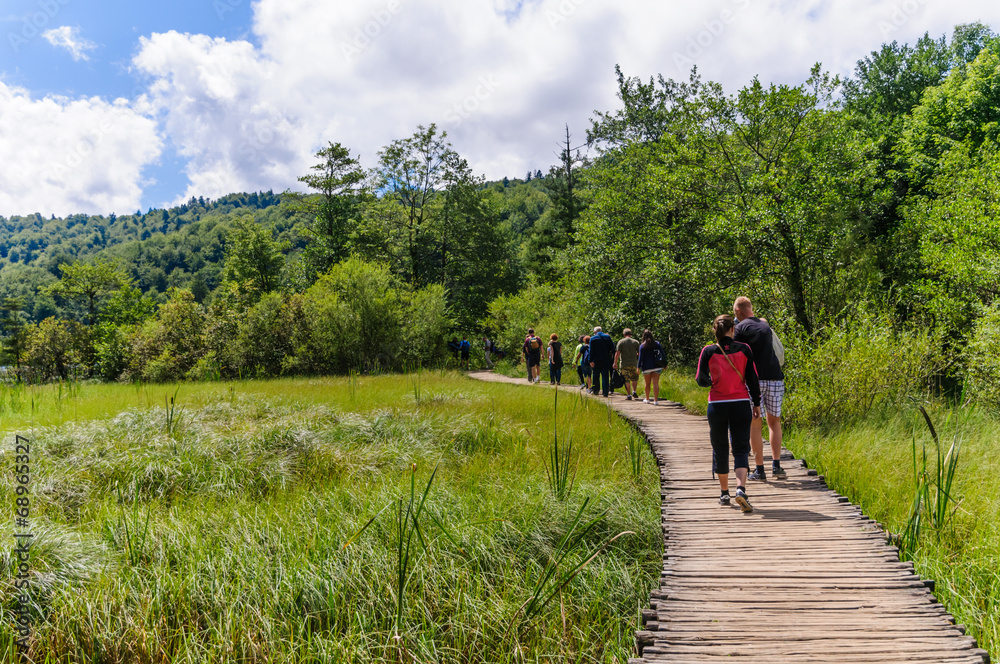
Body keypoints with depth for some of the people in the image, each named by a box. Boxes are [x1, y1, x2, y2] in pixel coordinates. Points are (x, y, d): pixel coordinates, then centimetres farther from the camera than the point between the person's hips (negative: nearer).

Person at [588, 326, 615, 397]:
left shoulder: (593, 338, -2)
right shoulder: (608, 337, 4)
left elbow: (591, 350, -6)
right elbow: (612, 348, 2)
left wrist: (591, 361, -6)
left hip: (596, 360, -1)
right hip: (606, 360, 1)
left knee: (596, 376, 11)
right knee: (605, 376, 3)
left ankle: (596, 390, 11)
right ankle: (605, 392, -1)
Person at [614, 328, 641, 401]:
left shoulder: (621, 342, -3)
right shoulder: (635, 342, 1)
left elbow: (617, 353, -10)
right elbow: (639, 353, 3)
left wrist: (615, 363, -4)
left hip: (624, 364, -1)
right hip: (634, 364, 1)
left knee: (626, 380, 2)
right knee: (634, 378, 20)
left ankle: (629, 395, 0)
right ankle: (634, 391, 10)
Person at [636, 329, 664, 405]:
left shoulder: (642, 346, -7)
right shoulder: (657, 343, 2)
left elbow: (641, 358, -9)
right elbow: (662, 354, 4)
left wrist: (638, 367, -1)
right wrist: (664, 364, 12)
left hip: (647, 367, -1)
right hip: (657, 367, 2)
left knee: (647, 383, 14)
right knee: (656, 384, -1)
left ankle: (647, 399, 25)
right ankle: (656, 400, -6)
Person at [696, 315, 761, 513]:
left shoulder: (708, 351, -4)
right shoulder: (744, 349, -2)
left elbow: (701, 380, -1)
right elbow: (752, 378, 1)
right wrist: (757, 403, 10)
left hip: (717, 405, 0)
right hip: (741, 405, 0)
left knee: (720, 449, 13)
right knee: (740, 449, 2)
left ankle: (724, 493, 22)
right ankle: (741, 489, -19)